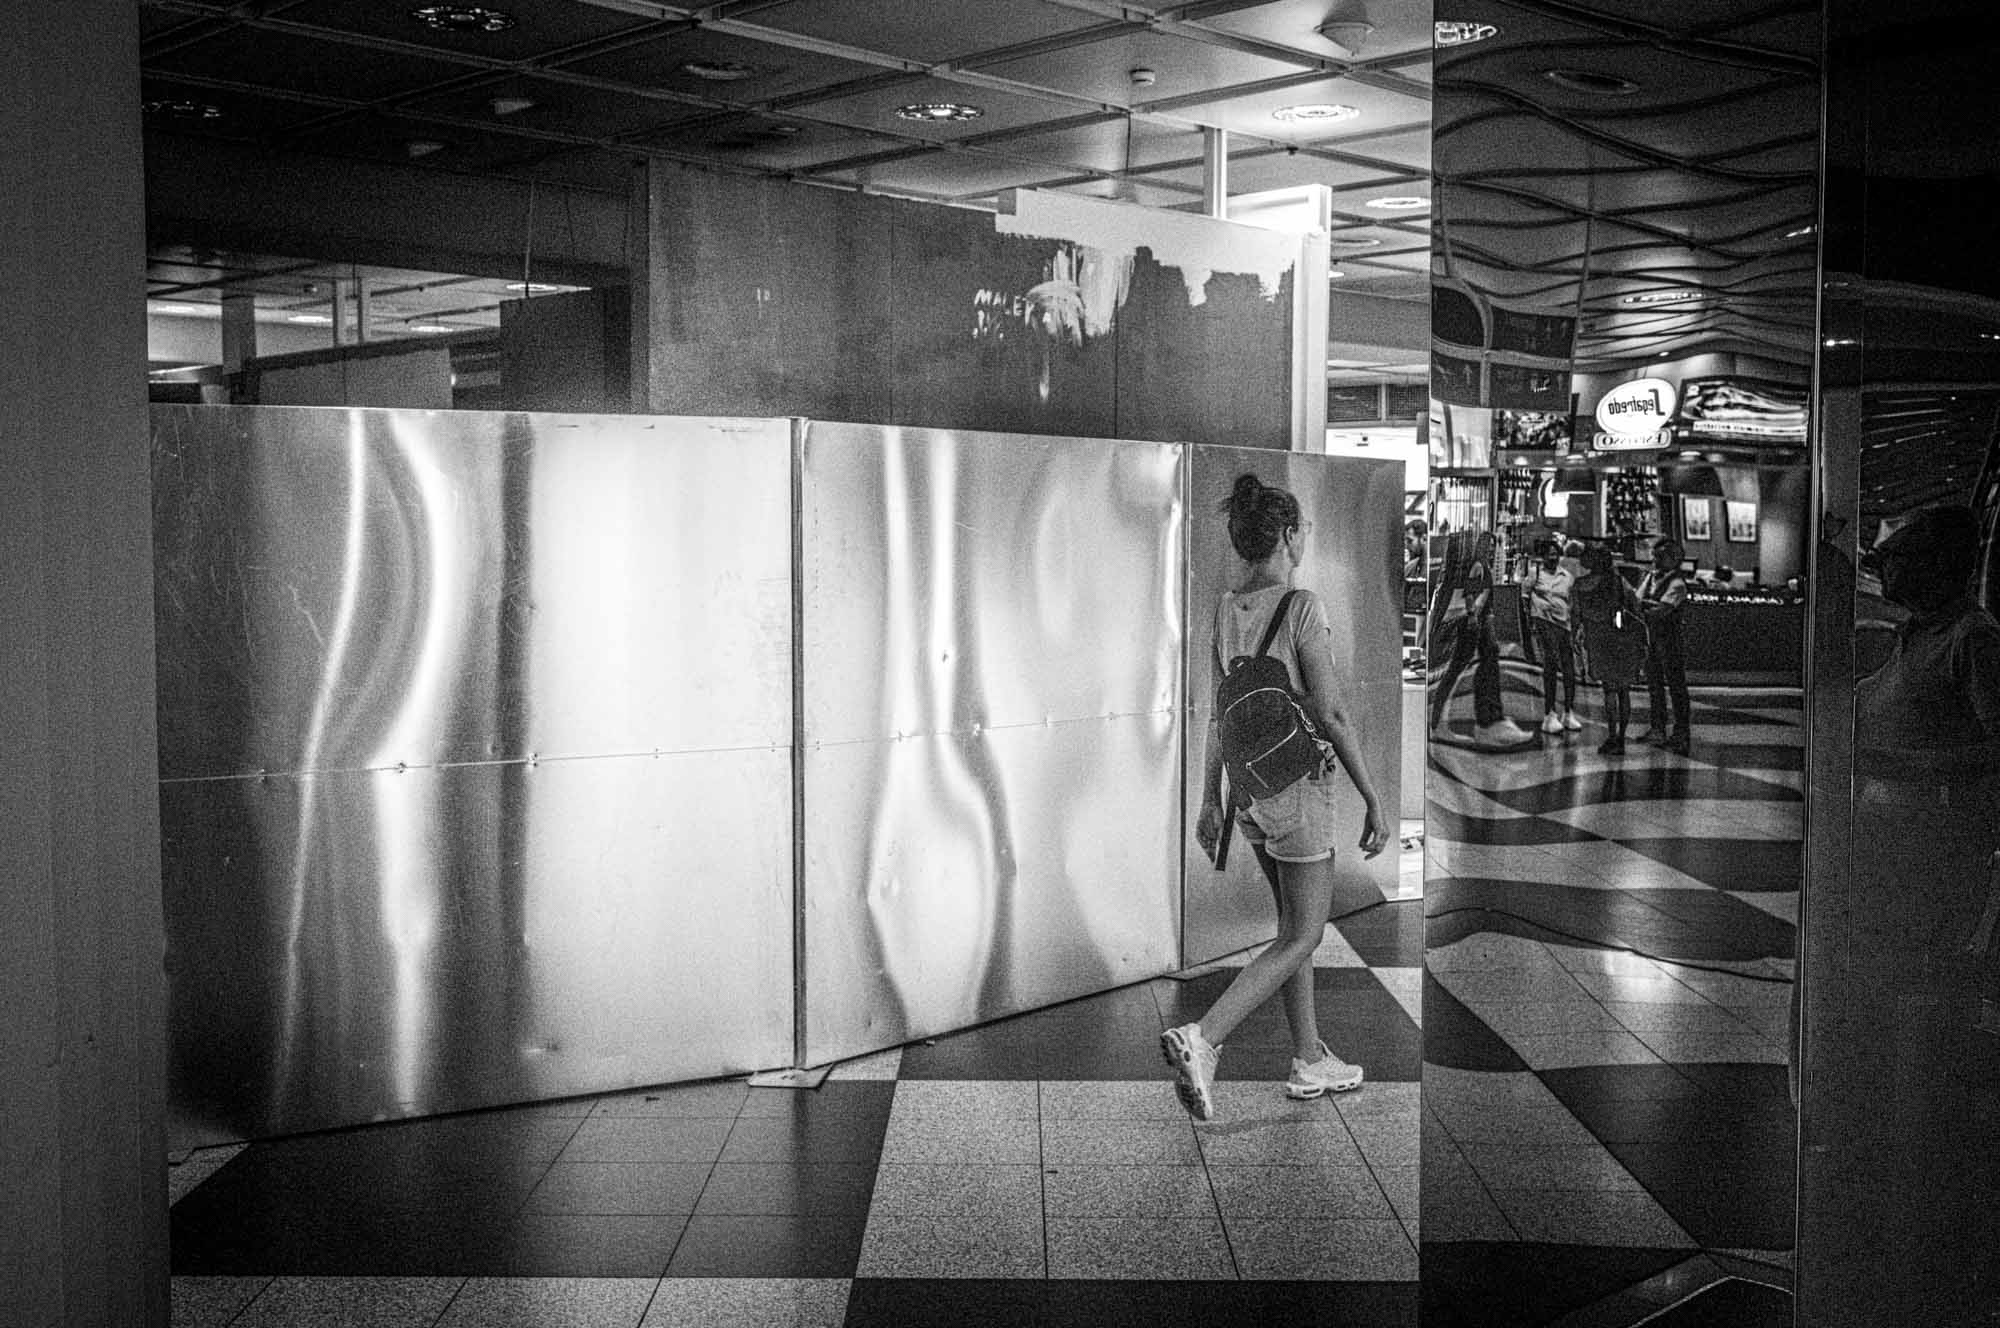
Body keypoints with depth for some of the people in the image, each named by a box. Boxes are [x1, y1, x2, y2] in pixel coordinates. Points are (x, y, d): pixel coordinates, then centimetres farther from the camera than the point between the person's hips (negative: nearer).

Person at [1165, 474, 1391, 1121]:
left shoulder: (1226, 609, 3)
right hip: (1298, 786, -7)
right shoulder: (1303, 607, -18)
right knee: (1301, 940, 0)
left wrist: (1211, 801, 13)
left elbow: (1220, 711, 8)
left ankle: (1310, 1061, 27)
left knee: (1297, 922, 20)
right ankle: (1201, 1038, -15)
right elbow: (1331, 715, -19)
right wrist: (1373, 799, -11)